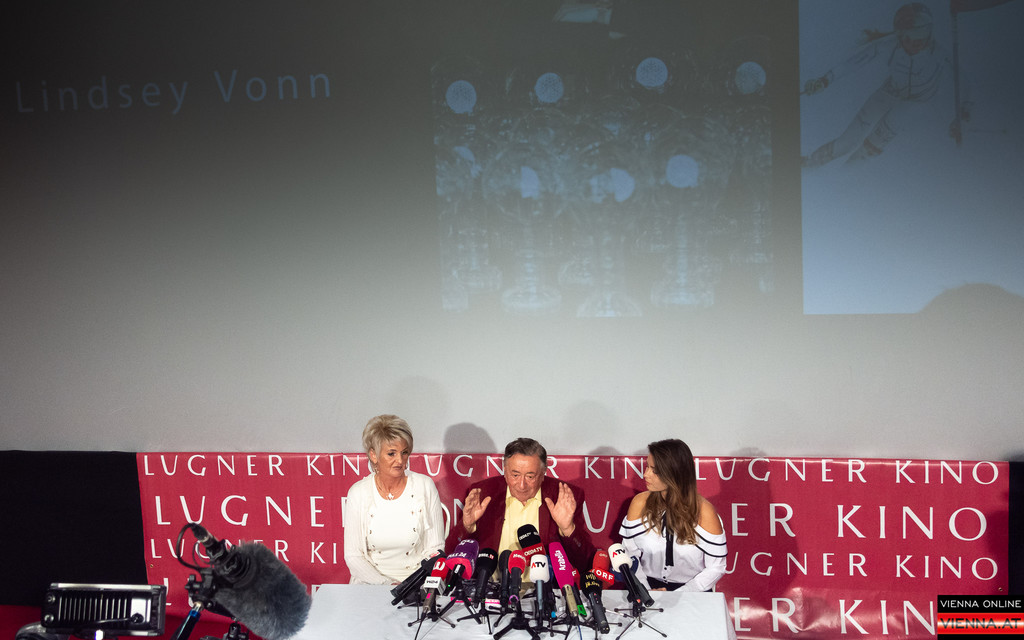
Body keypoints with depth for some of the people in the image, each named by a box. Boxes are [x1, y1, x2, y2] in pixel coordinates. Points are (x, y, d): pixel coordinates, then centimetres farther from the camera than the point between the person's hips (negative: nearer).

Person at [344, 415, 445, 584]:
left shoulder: (425, 486, -1)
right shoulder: (358, 492, -1)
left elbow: (435, 549, 2)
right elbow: (353, 556, -1)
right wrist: (388, 584, -15)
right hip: (372, 581, 0)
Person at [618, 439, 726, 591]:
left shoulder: (703, 511, -11)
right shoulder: (640, 503, -3)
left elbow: (716, 567, -7)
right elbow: (630, 552, 2)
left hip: (691, 590, -1)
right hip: (649, 585, 1)